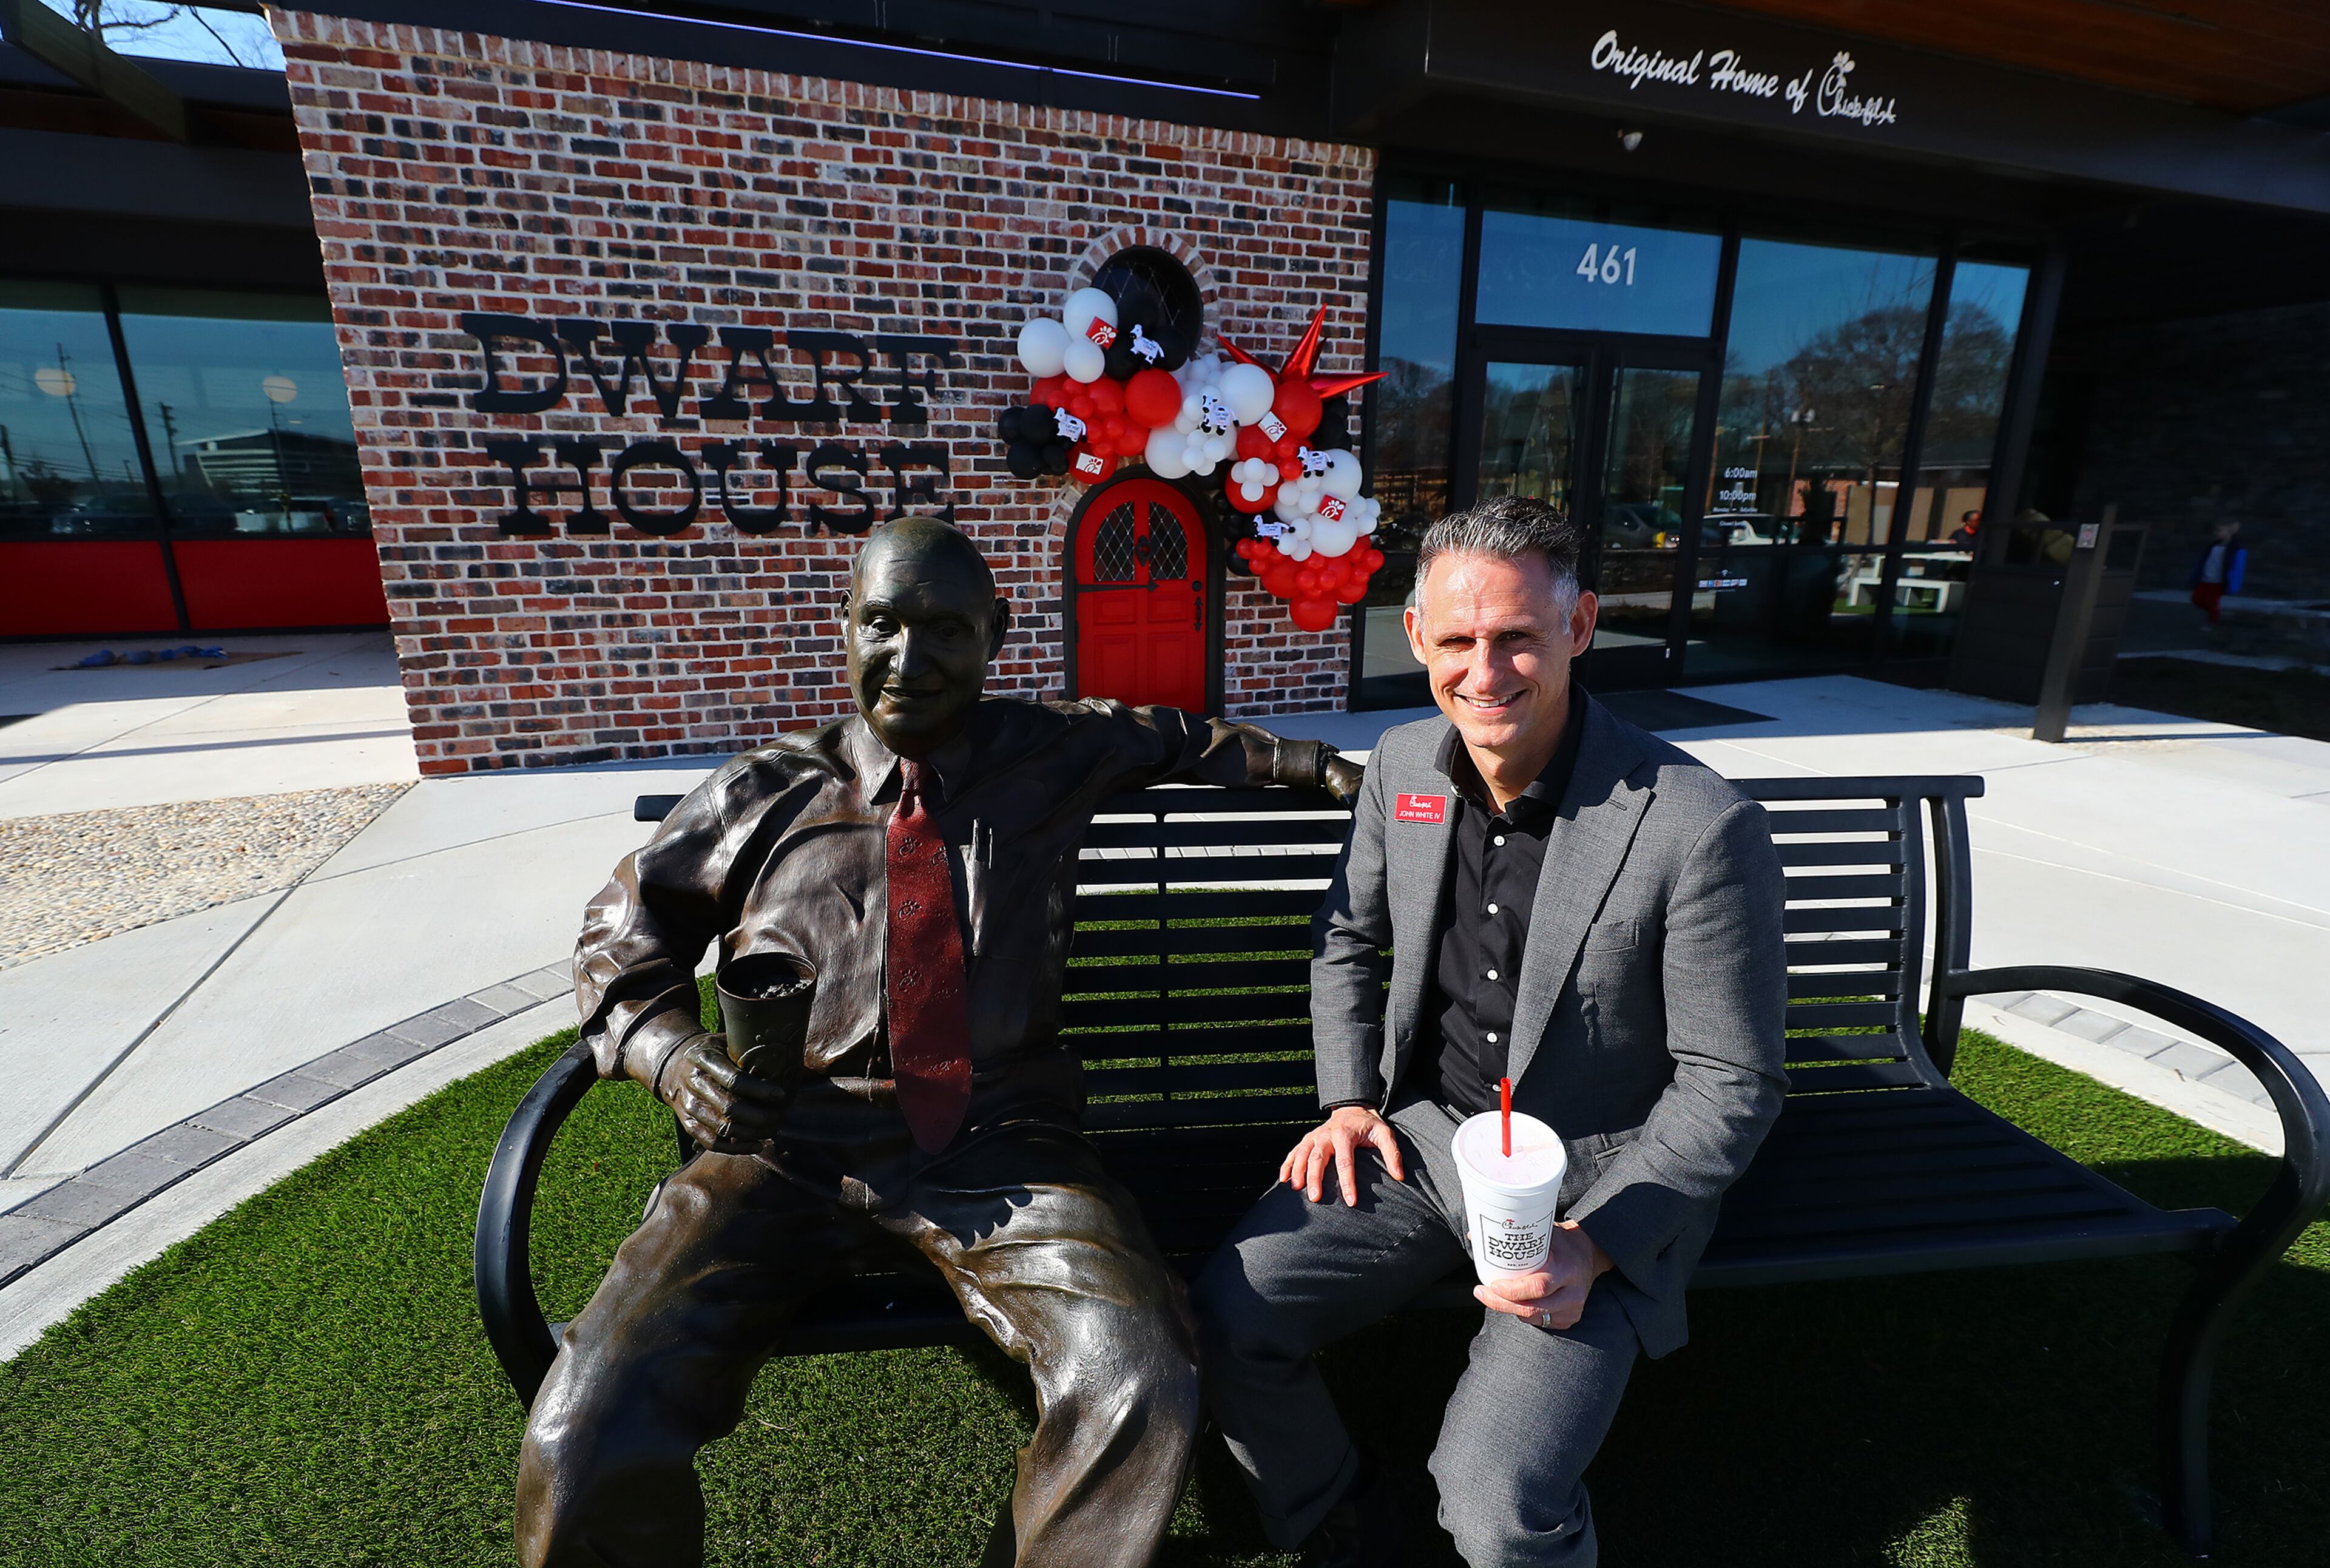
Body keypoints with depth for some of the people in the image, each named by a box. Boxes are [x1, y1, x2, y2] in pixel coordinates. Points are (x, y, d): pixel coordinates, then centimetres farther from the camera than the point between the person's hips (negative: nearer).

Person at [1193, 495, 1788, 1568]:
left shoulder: (1702, 829, -20)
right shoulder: (1401, 764, -3)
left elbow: (1731, 1083, -10)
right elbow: (1346, 938, 12)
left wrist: (1595, 1244, -18)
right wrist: (1348, 1099, 2)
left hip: (1598, 1190, -3)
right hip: (1420, 1137, 4)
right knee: (1231, 1312, -10)